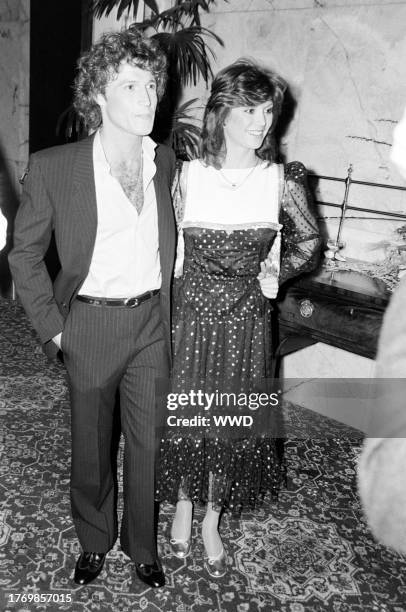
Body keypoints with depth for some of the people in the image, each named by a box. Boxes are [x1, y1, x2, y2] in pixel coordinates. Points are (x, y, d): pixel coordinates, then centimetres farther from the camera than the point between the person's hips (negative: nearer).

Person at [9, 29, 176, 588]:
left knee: (149, 445, 13)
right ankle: (94, 542, 42)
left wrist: (168, 309, 10)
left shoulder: (166, 162, 0)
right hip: (91, 326, -2)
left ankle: (142, 546, 38)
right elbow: (25, 254, -2)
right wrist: (52, 327, -5)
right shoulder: (53, 168, -12)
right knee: (91, 448, 15)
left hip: (152, 322, 3)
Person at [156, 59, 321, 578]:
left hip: (246, 321, 0)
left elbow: (308, 241, 9)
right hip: (189, 316, 0)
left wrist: (275, 274, -2)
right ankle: (183, 509, 38)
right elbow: (166, 247, 6)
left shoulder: (281, 180, -6)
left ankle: (212, 521, 34)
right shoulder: (188, 176, -6)